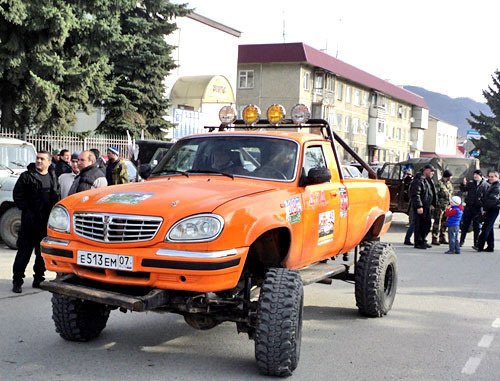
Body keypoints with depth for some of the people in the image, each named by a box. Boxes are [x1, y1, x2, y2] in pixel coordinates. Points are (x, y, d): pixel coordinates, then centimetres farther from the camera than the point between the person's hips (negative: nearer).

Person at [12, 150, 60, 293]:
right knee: (24, 251, 0)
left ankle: (38, 279, 20)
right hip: (30, 221, -4)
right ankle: (17, 281, 9)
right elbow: (17, 195, -3)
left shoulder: (53, 177, 12)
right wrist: (26, 210, -8)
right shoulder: (26, 176, -2)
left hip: (47, 222, 4)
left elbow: (57, 196, 19)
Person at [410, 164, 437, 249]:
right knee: (419, 224, -4)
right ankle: (418, 243, 2)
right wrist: (419, 206, -26)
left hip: (427, 206, 10)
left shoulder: (428, 180, 17)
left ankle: (423, 240, 25)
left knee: (427, 224, 13)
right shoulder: (418, 180, -15)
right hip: (420, 207, -10)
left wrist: (434, 203, 19)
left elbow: (431, 193, 25)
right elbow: (416, 194, -21)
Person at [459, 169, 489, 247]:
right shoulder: (470, 183, 5)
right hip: (469, 206, 2)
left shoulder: (486, 185, 0)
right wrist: (464, 184, -24)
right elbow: (463, 189, -3)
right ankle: (461, 241, 14)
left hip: (478, 208, -1)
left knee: (477, 227, 6)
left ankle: (476, 243, 14)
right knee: (465, 224, 5)